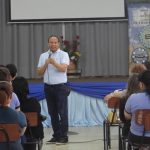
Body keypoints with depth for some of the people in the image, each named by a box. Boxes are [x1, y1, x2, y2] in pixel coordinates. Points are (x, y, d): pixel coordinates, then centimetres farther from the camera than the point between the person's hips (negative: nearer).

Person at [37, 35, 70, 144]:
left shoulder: (63, 54, -4)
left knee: (63, 112, -3)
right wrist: (46, 64, -10)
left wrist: (54, 62, -34)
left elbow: (63, 68, -19)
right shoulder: (43, 56, 9)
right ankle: (56, 136, 17)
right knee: (52, 113, 9)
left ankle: (64, 136, 2)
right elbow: (39, 72, 6)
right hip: (48, 87, 4)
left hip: (60, 87, -4)